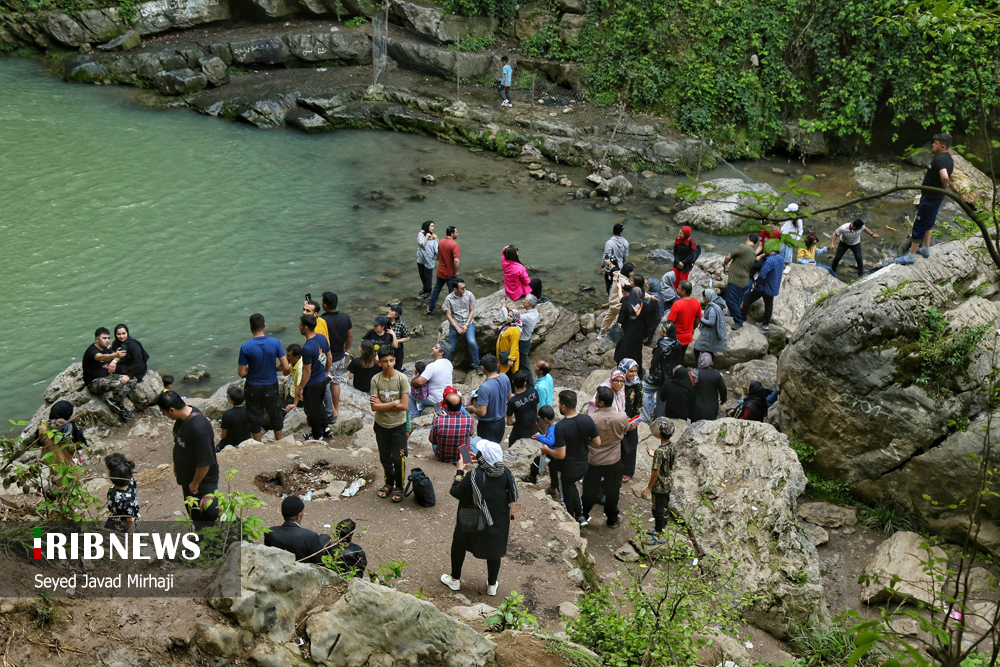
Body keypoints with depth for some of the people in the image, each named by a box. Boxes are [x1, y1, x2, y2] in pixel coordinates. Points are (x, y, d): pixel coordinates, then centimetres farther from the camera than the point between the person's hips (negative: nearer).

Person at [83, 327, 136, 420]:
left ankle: (114, 400, -19)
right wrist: (115, 355, -63)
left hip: (108, 377, 9)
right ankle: (121, 409, -14)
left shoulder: (106, 349, 9)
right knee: (117, 384, -37)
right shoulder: (92, 351, -20)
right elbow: (101, 357, -43)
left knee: (133, 380, -5)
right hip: (94, 383, -9)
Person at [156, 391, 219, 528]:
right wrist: (177, 465, 20)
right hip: (188, 475, 9)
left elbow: (205, 462, -30)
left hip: (203, 480, -9)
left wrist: (195, 483, -18)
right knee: (193, 512, 27)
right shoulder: (182, 417, -8)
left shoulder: (200, 427, -36)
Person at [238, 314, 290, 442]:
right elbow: (285, 366, -12)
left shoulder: (245, 347, -20)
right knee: (275, 415, 21)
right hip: (271, 386, 1)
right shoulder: (275, 343, -15)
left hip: (253, 388, -1)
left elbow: (242, 373, -15)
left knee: (255, 417, 16)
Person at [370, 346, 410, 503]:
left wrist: (382, 404, -18)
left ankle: (399, 487, 24)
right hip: (381, 425, 3)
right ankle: (389, 483, 38)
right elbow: (374, 407, -16)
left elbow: (404, 406, -21)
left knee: (398, 458, 4)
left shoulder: (401, 378, -16)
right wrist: (394, 403, -20)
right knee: (384, 457, 18)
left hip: (398, 425, -3)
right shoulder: (375, 380, -10)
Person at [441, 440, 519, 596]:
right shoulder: (505, 473, -16)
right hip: (498, 522, 3)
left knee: (459, 545, 22)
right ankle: (492, 585, 34)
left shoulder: (474, 475, -30)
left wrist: (460, 471, -9)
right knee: (494, 551, 21)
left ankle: (455, 580, 36)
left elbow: (455, 492, -20)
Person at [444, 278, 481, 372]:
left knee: (472, 342, -23)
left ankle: (476, 365, -6)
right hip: (455, 324, 0)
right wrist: (457, 328, -13)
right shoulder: (448, 299, -10)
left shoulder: (469, 295, -7)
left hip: (468, 323, 0)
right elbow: (448, 315, -6)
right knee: (451, 347, 3)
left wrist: (466, 325, -11)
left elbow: (472, 310, -1)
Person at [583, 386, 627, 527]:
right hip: (614, 461, 1)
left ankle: (583, 516, 38)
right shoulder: (622, 417, -20)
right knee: (612, 491, 21)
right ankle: (612, 519, 36)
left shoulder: (591, 419, -26)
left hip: (594, 461, -1)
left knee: (590, 490, 19)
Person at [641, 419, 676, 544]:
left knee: (657, 510, 7)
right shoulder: (672, 448, -5)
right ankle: (663, 527, 41)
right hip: (668, 485, 8)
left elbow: (656, 472, -24)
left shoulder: (659, 452, -29)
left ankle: (659, 536, 19)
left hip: (659, 487, -8)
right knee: (664, 507, 24)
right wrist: (654, 456, 16)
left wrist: (649, 488, -14)